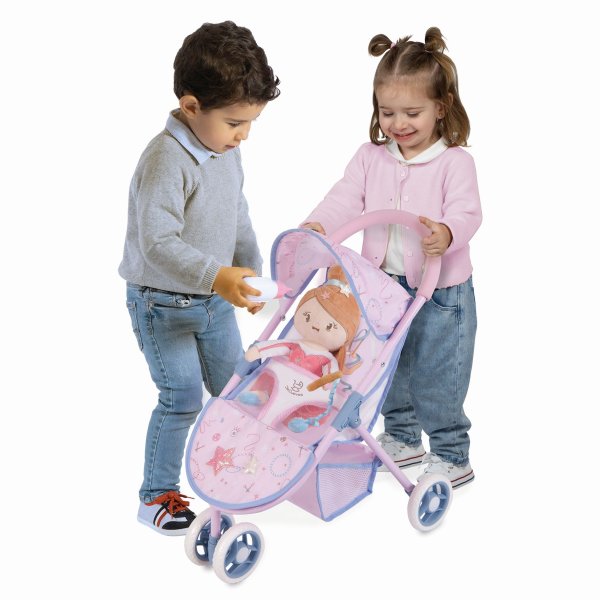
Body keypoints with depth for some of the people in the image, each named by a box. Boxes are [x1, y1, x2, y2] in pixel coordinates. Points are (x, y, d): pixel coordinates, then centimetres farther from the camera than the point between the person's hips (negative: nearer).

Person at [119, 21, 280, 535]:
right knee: (182, 399, -6)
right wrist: (216, 277, -44)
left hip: (215, 298, 8)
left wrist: (250, 271, 11)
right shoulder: (167, 160, -27)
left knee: (233, 386, 16)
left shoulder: (226, 150, 1)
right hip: (163, 303, -8)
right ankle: (158, 495, 10)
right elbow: (157, 242, -35)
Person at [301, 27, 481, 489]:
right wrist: (317, 225, -26)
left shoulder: (454, 161, -11)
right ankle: (402, 439, 39)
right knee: (389, 370, 19)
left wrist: (447, 233, -44)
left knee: (435, 378, 1)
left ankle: (451, 455, 17)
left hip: (440, 292, -5)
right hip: (384, 289, 6)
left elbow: (467, 212, -21)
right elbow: (346, 199, -6)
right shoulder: (371, 158, 3)